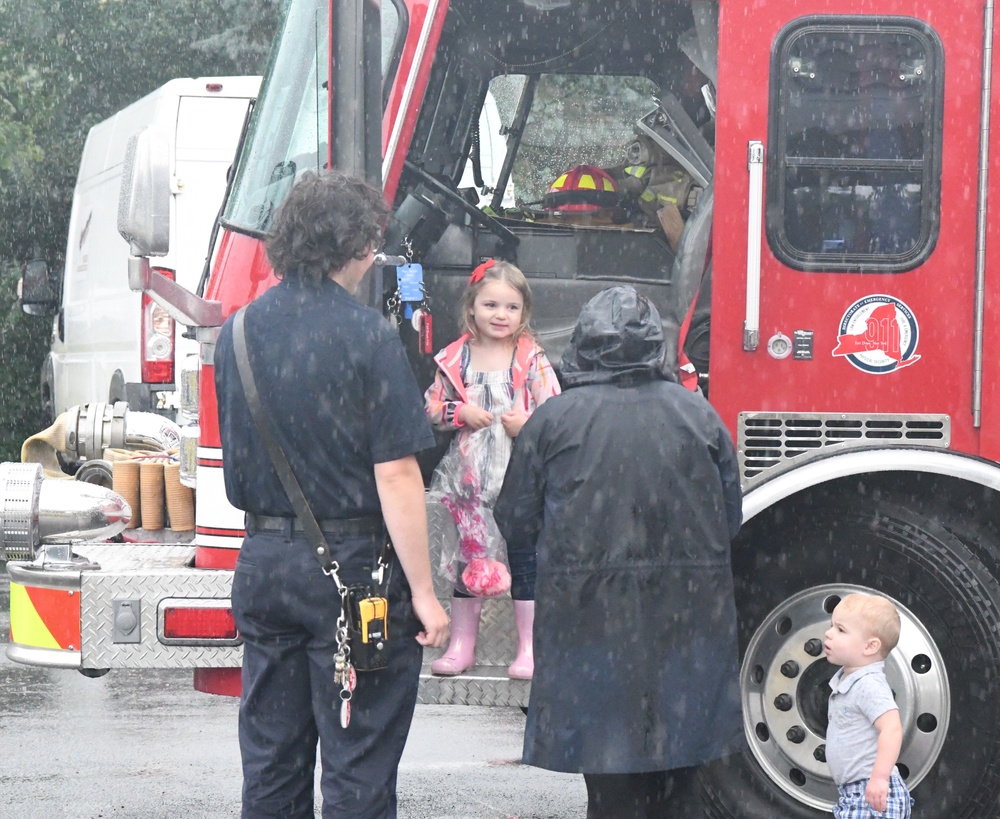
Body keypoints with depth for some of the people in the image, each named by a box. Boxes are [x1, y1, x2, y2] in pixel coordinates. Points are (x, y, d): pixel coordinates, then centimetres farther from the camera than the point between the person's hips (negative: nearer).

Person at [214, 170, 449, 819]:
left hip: (264, 562, 6)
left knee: (272, 761, 13)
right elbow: (395, 475, -17)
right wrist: (423, 593, -13)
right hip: (352, 567, -6)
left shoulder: (238, 333, 5)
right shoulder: (366, 335, -14)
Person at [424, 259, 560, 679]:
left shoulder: (532, 361, -2)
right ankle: (461, 645, 21)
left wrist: (527, 424, -20)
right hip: (469, 478, 3)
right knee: (467, 556, 11)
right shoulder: (454, 359, 4)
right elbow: (431, 408, 7)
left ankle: (529, 649, 8)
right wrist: (461, 413, -10)